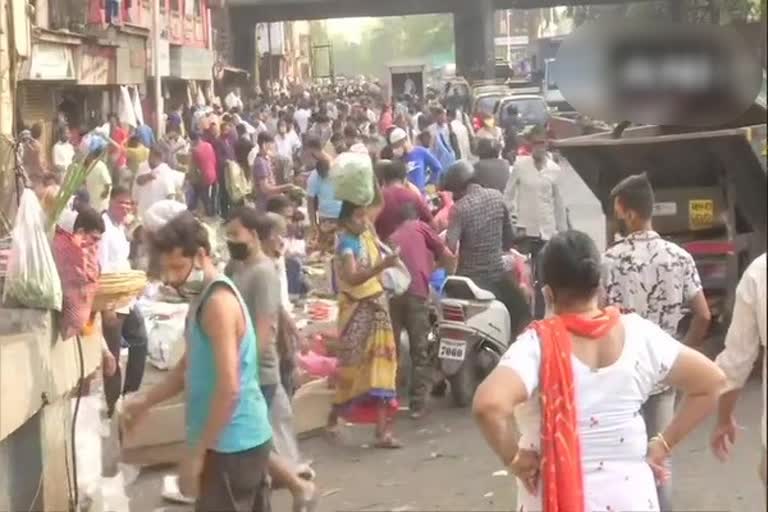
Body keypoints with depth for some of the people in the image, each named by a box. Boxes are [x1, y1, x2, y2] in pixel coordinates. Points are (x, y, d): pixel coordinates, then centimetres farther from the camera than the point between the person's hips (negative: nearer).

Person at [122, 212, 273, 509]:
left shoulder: (218, 302, -19)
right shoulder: (206, 298, 12)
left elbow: (229, 388, -24)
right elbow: (190, 367, 22)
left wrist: (196, 453, -20)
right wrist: (146, 401, 12)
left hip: (231, 445, -10)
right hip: (243, 439, 10)